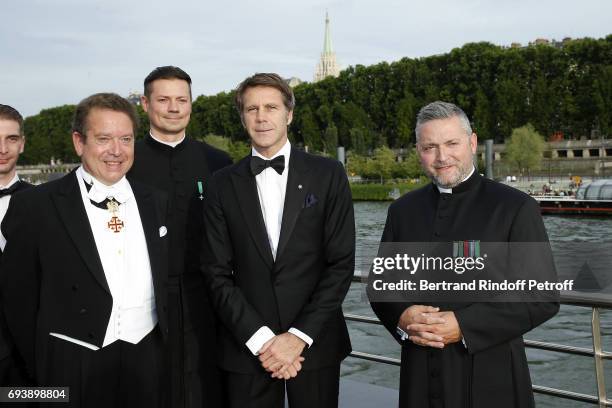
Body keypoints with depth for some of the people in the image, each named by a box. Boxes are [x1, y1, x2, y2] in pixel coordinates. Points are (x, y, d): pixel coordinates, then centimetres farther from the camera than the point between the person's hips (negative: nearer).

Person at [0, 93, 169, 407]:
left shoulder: (155, 204, 6)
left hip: (148, 363, 4)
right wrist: (43, 369, 0)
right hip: (73, 370, -3)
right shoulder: (36, 206, -7)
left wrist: (167, 350, 7)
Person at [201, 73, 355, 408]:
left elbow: (342, 263, -4)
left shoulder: (328, 175, 0)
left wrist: (299, 335, -10)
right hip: (247, 348, 1)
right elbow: (218, 274, 0)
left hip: (315, 342, 0)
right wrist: (261, 339, -10)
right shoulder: (223, 185, 3)